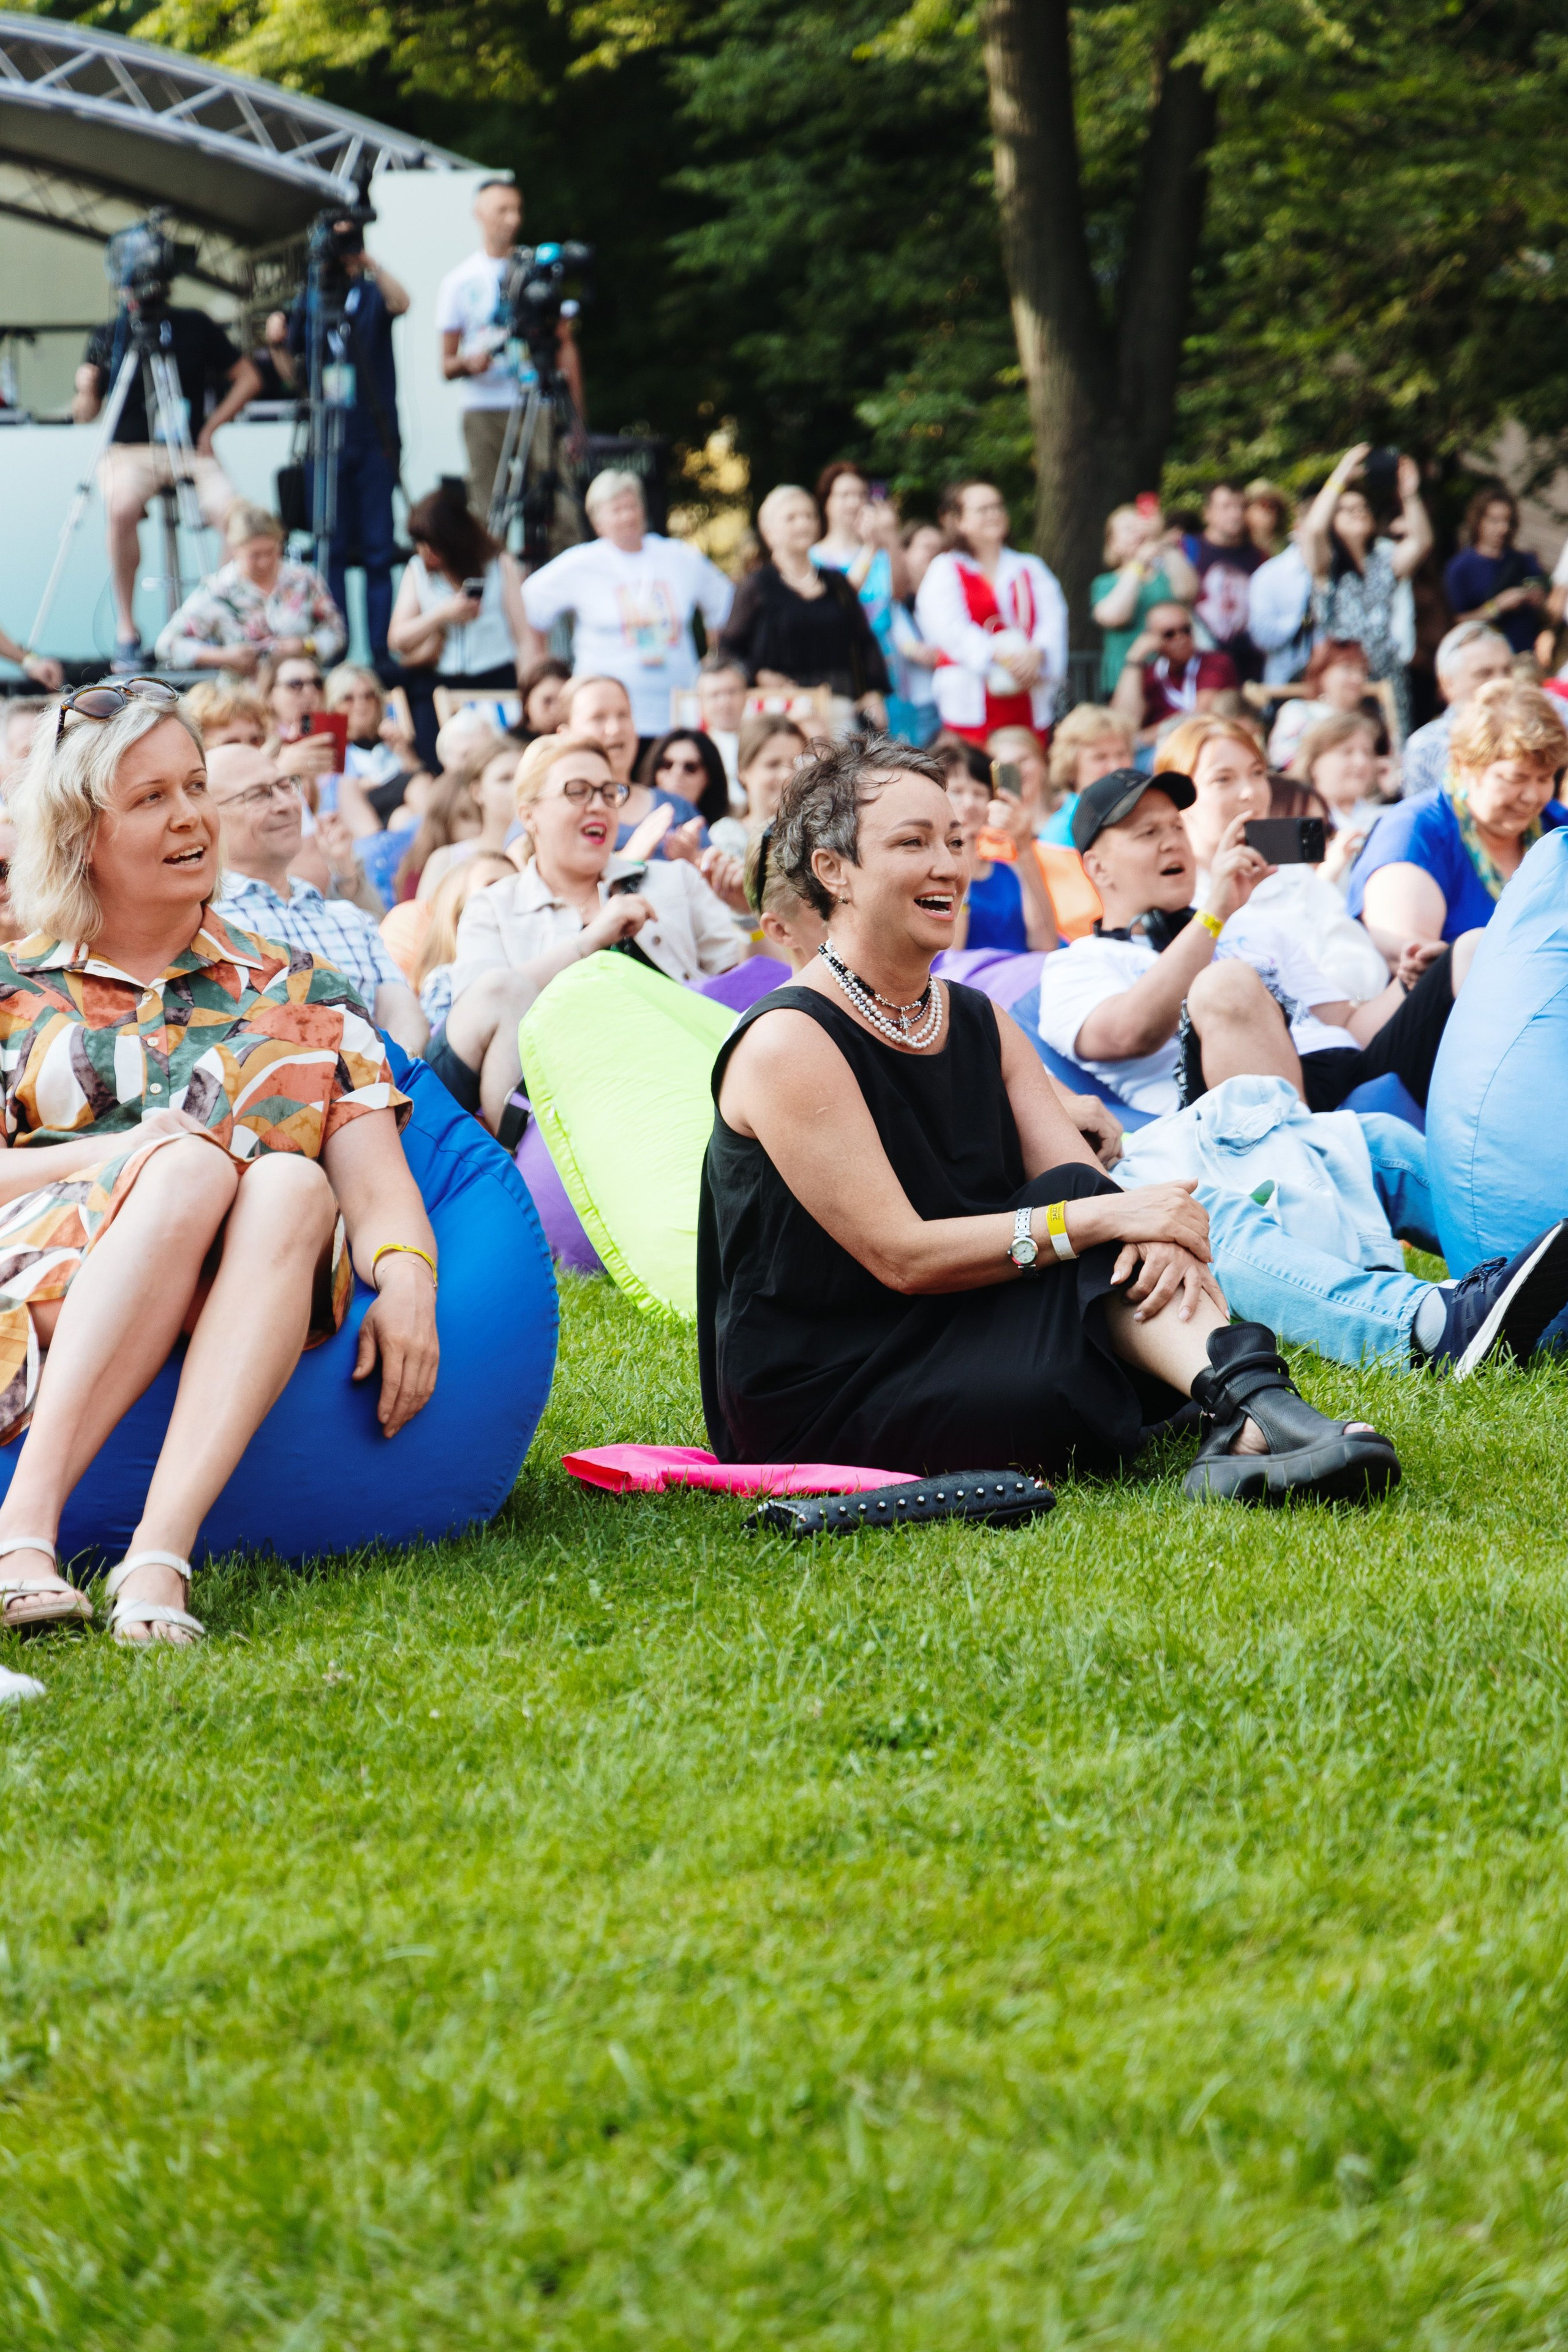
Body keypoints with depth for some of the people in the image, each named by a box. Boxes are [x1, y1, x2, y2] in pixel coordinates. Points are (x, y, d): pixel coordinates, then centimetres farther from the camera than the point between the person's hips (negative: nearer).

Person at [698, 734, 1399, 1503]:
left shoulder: (982, 1025, 13)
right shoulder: (789, 1045, -13)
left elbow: (1080, 1188, 1)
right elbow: (899, 1254, -21)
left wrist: (1153, 1228, -24)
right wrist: (1101, 1218, -27)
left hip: (958, 1342, 7)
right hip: (814, 1396, -7)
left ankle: (1248, 1405, -40)